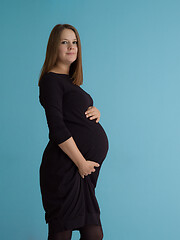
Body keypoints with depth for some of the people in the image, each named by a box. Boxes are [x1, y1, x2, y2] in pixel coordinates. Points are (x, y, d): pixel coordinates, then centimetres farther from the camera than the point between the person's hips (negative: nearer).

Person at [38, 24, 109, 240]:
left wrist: (95, 112, 3)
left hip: (86, 167, 9)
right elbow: (57, 129, -16)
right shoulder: (51, 80, -8)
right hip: (66, 167, -9)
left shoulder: (71, 81, 20)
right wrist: (81, 162, -17)